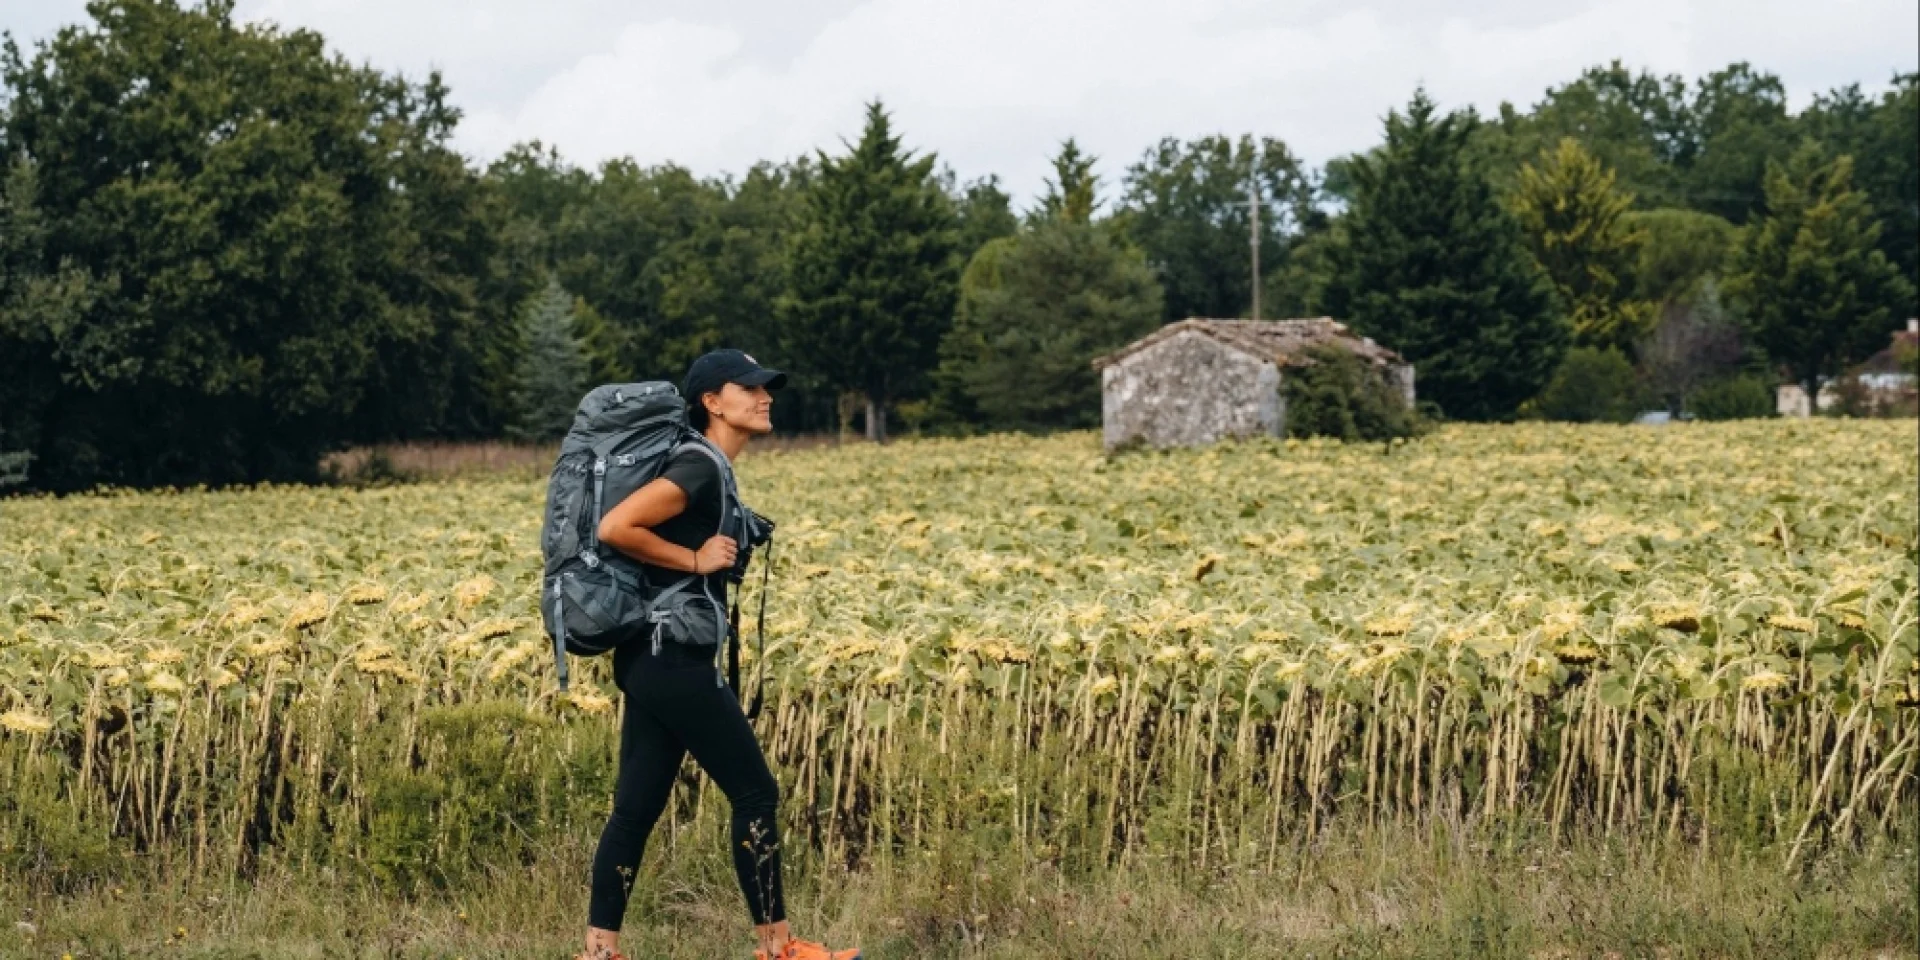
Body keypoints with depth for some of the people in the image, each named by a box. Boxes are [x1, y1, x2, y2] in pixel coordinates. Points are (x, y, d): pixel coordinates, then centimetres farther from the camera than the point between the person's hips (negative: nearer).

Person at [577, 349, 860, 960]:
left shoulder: (709, 469, 14)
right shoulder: (700, 469, -16)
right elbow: (614, 527, -24)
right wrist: (694, 559, -16)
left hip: (654, 659, 10)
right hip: (674, 660, -10)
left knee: (637, 806, 7)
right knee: (755, 793, 0)